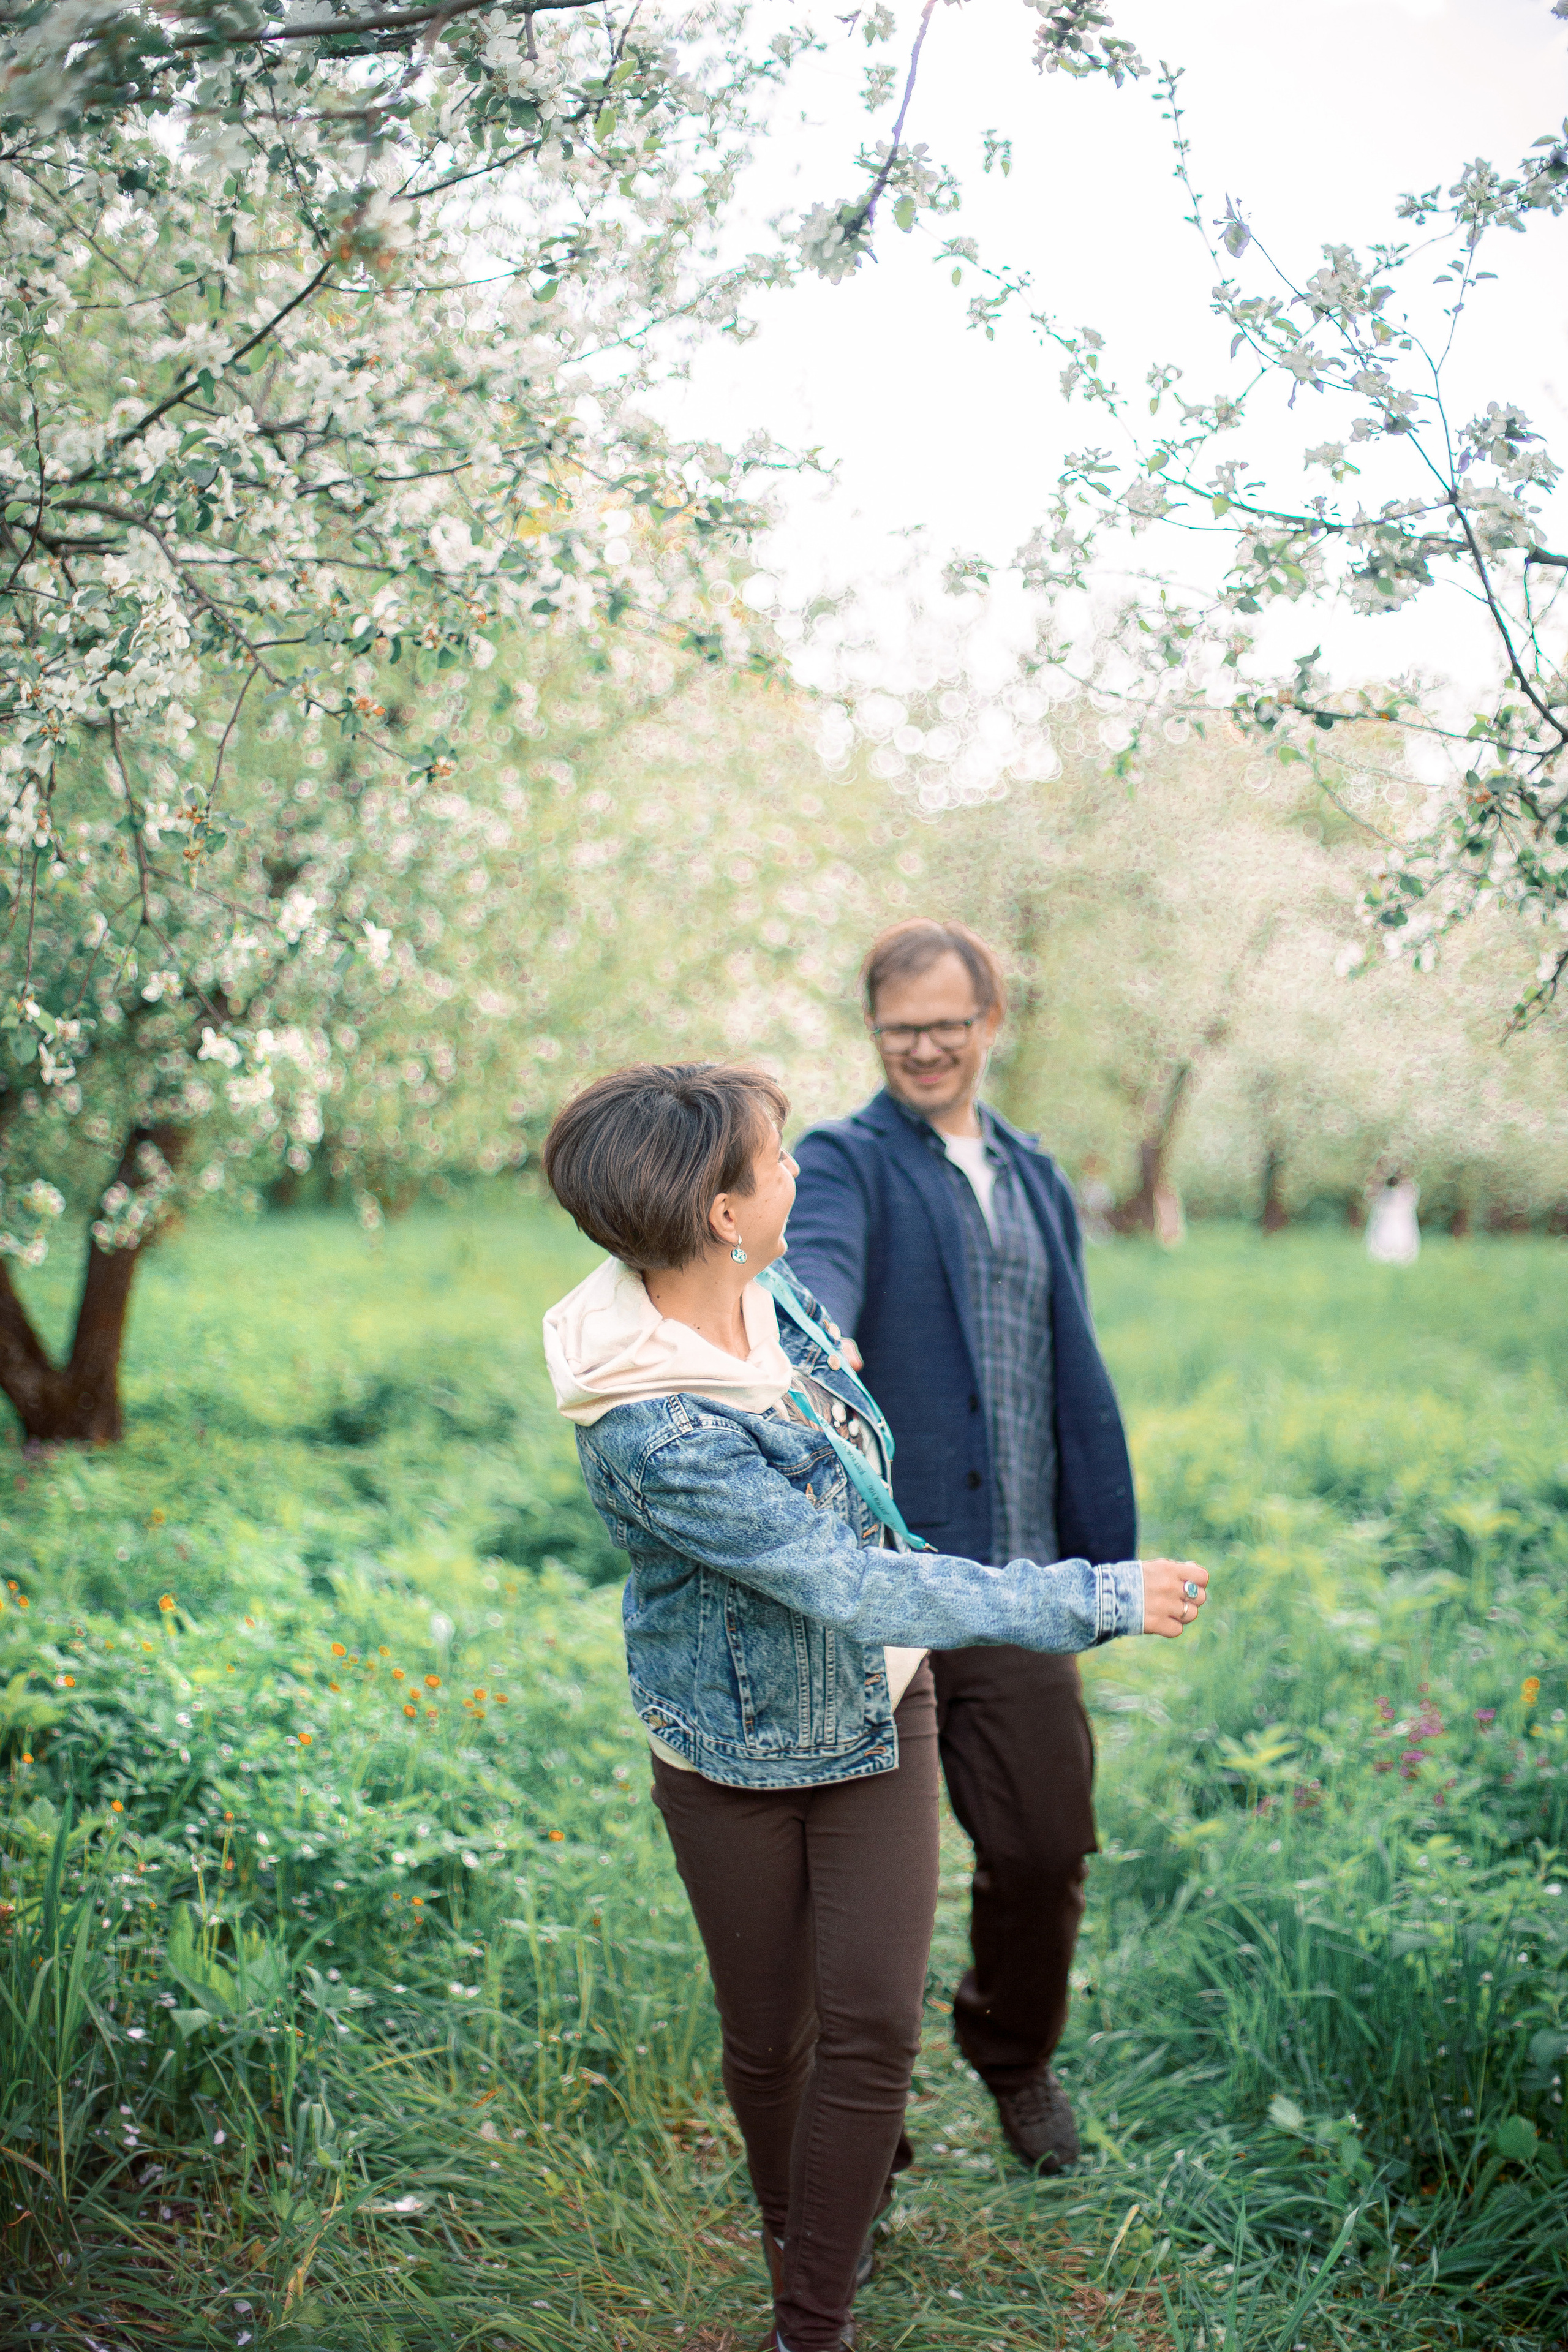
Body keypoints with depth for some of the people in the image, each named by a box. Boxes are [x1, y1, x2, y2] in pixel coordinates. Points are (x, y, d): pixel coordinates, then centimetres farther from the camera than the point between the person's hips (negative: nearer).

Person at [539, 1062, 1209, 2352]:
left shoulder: (770, 1289, -10)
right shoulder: (652, 1434, -35)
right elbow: (851, 1589, -33)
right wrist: (1097, 1599, -28)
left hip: (876, 1713, 5)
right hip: (738, 1753, -5)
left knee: (873, 2021, -1)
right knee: (769, 2040, 12)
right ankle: (799, 2235, 42)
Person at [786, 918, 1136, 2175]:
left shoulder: (1038, 1180, 16)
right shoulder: (845, 1162, -2)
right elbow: (817, 1263, -26)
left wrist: (1106, 1553, 17)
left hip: (1013, 1582, 4)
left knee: (1047, 1845, 7)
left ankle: (1013, 2049, 36)